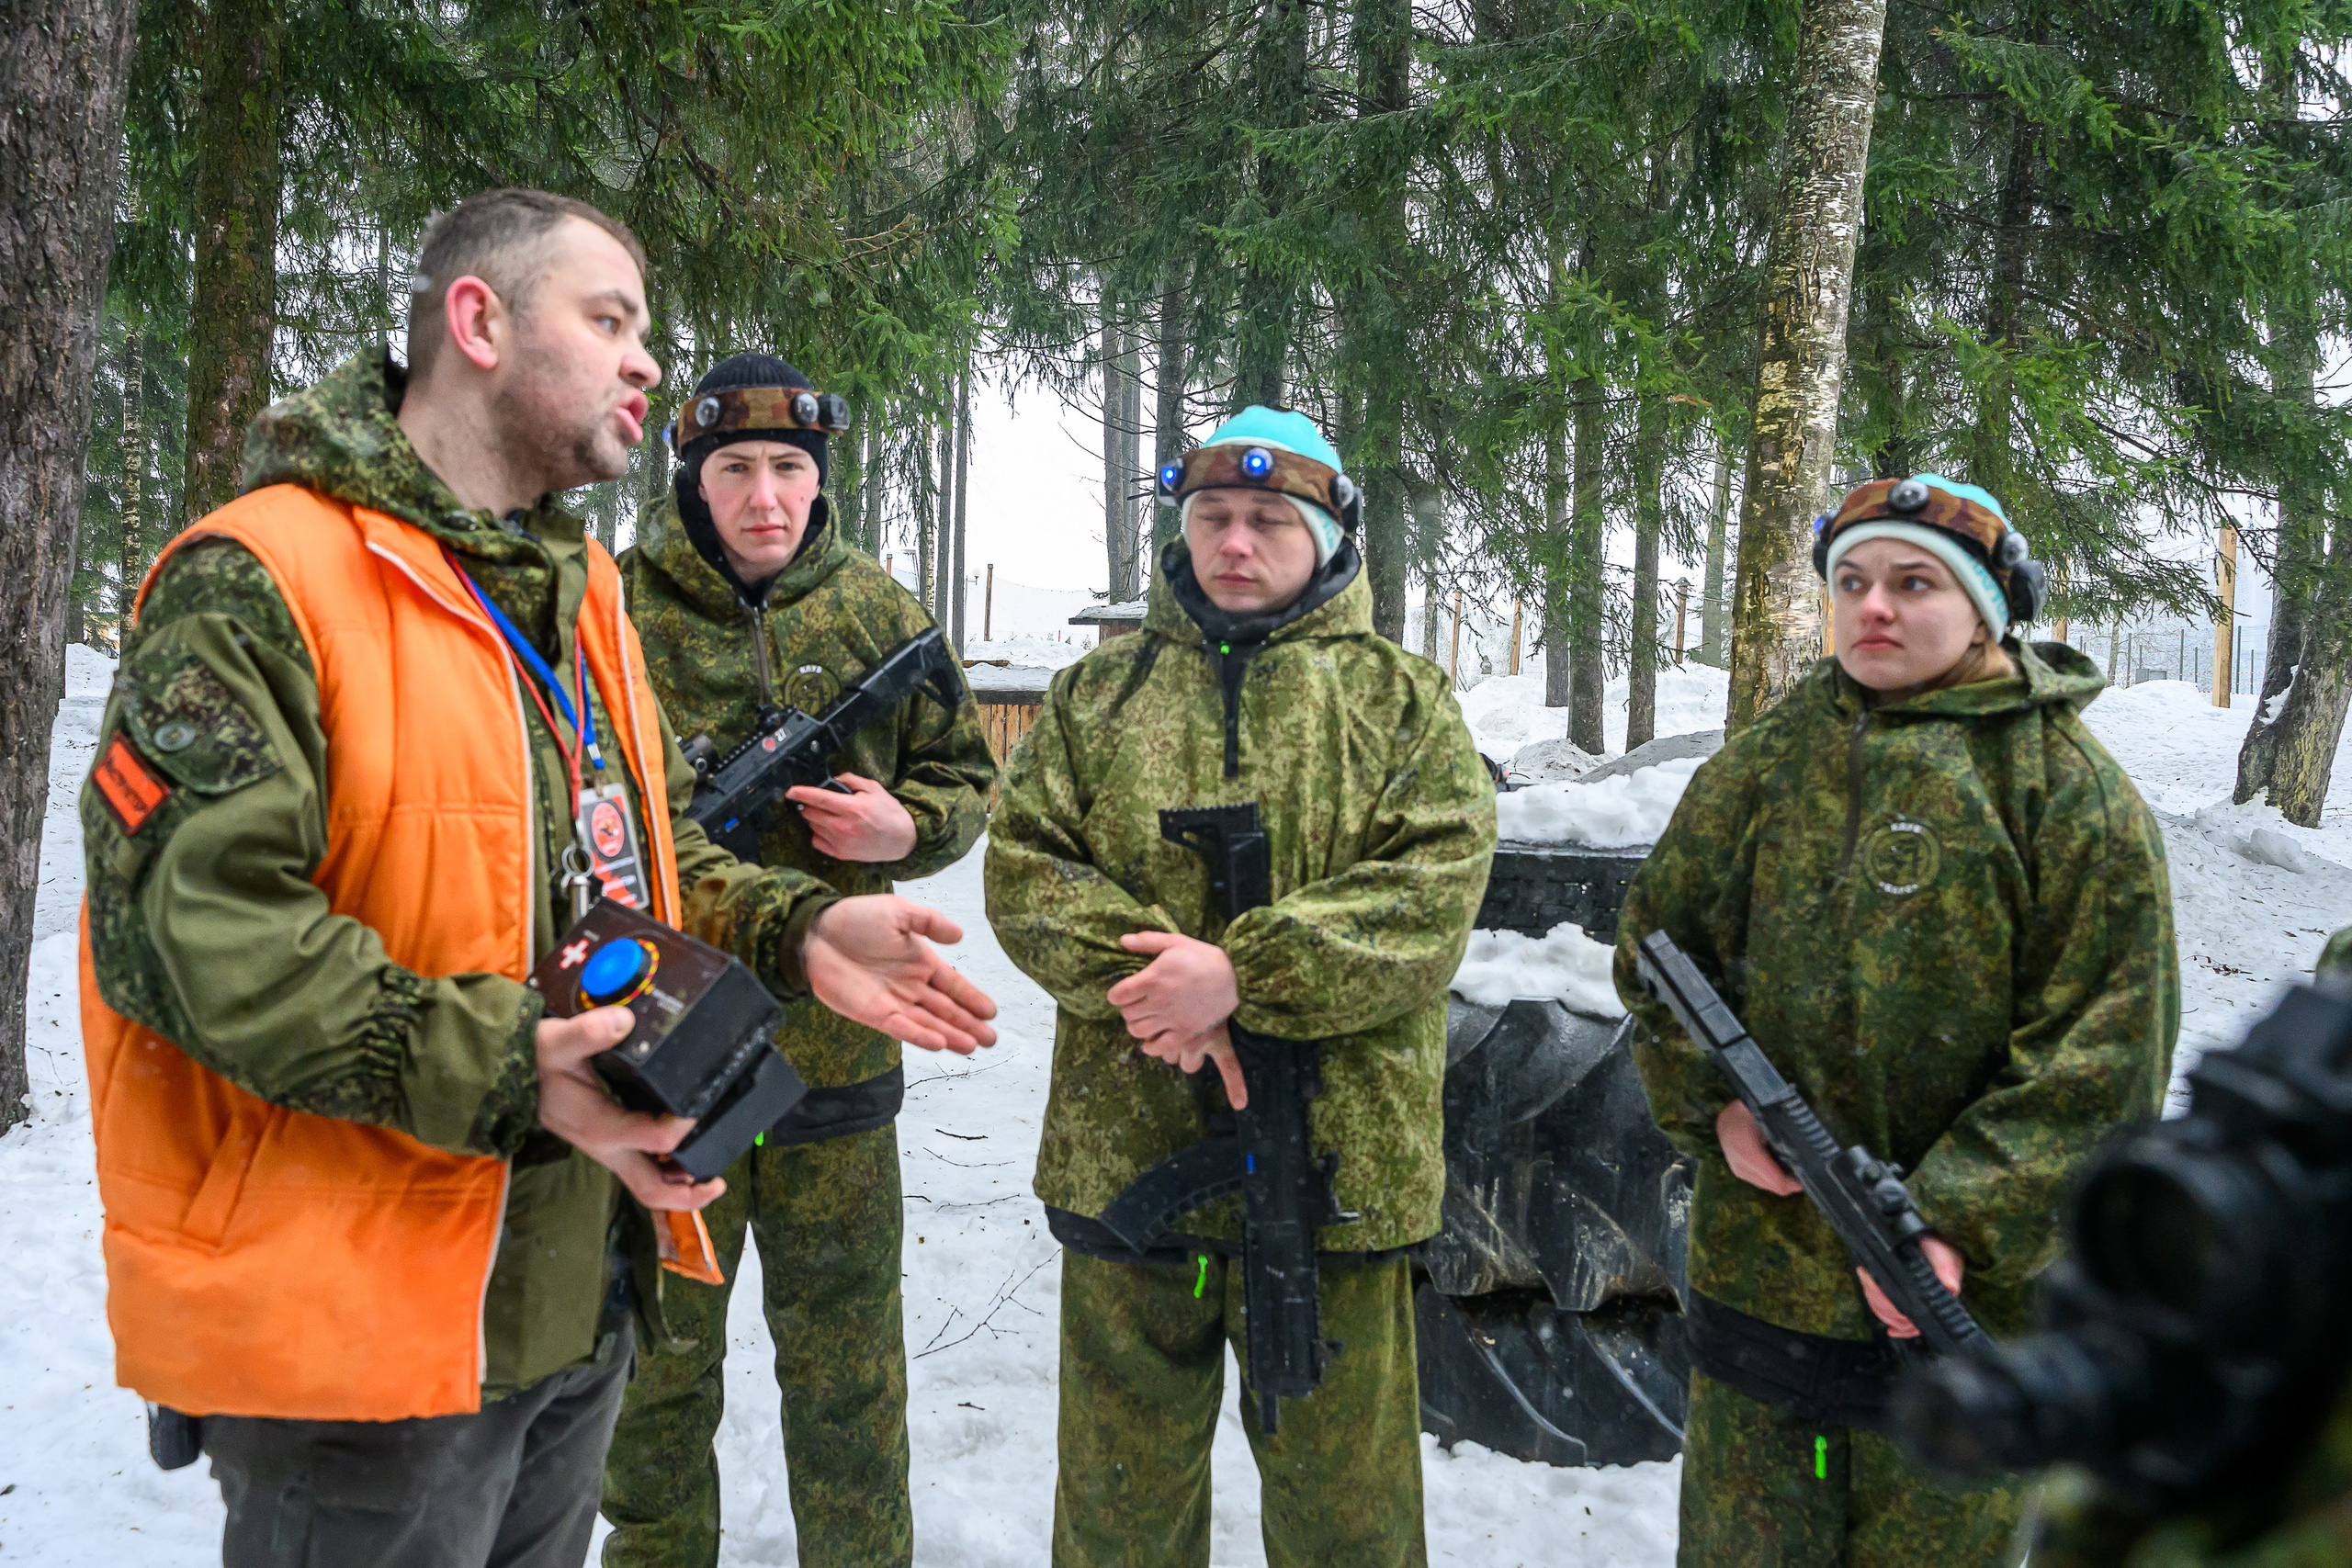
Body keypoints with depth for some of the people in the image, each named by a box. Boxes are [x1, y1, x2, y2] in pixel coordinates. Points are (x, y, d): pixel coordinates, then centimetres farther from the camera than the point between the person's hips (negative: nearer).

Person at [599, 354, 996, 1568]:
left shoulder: (877, 614, 3)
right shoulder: (612, 609, -4)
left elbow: (964, 776, 10)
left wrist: (905, 827, -11)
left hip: (835, 1046, 1)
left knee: (846, 1360, 14)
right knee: (658, 1345, 16)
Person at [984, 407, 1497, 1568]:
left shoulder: (1402, 698, 4)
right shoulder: (1097, 691, 10)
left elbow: (1434, 894, -9)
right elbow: (1024, 870, 1)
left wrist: (1243, 974, -20)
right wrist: (1149, 978, -17)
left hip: (1335, 1165, -1)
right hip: (1124, 1155, 2)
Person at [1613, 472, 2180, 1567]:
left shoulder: (2069, 789, -7)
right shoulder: (1768, 765, 4)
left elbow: (2101, 1051, -11)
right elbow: (1658, 939, 10)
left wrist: (1958, 1221, -18)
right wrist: (1709, 1103, -5)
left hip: (1967, 1286, -3)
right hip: (1759, 1261, 3)